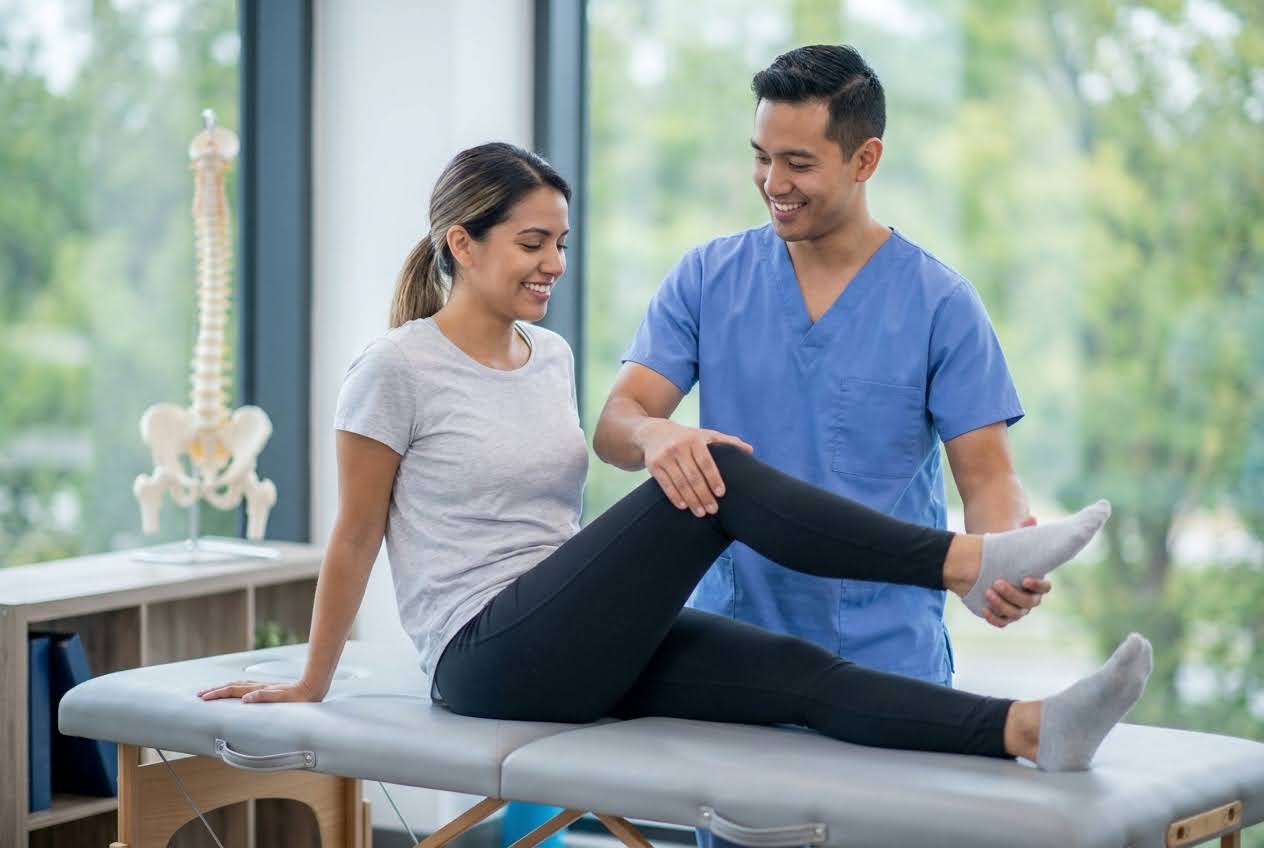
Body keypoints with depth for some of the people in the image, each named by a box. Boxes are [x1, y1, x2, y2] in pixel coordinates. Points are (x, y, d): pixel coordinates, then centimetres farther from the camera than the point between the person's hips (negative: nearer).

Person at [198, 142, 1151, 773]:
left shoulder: (551, 355, 14)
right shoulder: (398, 369, -8)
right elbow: (354, 541, -2)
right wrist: (310, 686, 4)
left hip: (580, 647, 7)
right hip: (490, 662, -7)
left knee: (797, 671, -21)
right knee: (716, 475, -25)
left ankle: (1031, 730, -40)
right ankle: (962, 562, -25)